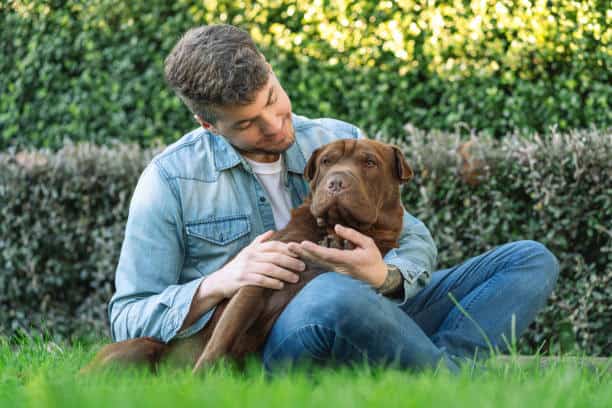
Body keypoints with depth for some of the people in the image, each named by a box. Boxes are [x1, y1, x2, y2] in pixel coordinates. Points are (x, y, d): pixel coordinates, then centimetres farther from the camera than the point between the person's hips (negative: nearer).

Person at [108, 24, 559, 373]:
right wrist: (217, 285, -20)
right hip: (268, 352, -5)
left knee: (531, 259, -3)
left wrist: (386, 276, -18)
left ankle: (442, 364, -30)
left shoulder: (340, 141, 10)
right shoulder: (170, 180, 0)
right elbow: (127, 319, 0)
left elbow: (415, 240, 9)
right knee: (335, 296, -41)